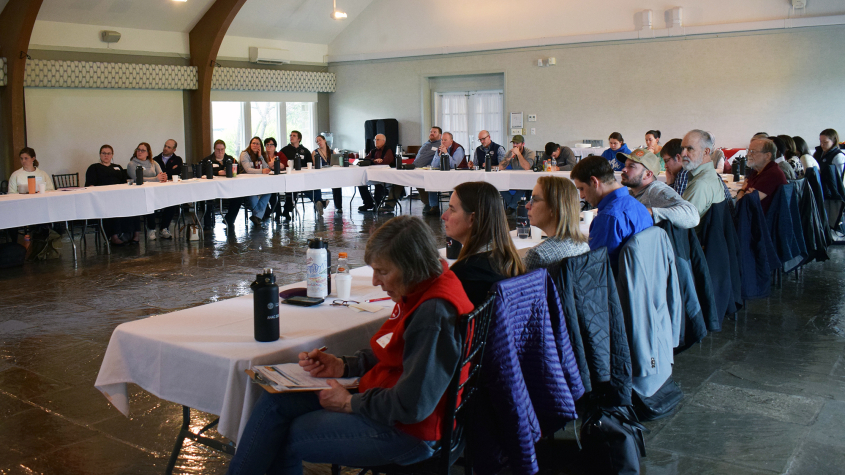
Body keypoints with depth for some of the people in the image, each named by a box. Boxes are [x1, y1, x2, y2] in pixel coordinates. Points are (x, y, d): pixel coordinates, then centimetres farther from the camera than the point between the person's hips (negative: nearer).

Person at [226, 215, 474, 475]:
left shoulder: (435, 313, -28)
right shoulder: (417, 293, 3)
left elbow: (411, 406, -28)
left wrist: (351, 403, -14)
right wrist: (341, 366, 3)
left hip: (404, 431, -10)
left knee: (286, 439, -4)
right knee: (275, 399, 4)